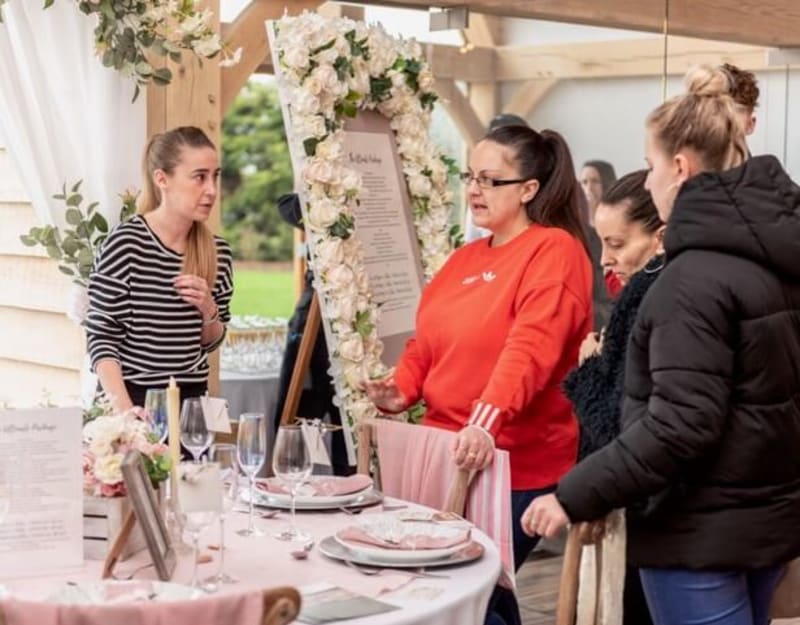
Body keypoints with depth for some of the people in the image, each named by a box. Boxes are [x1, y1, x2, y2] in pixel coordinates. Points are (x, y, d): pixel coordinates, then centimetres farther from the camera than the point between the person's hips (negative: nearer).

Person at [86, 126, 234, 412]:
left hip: (192, 399, 5)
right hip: (137, 397, -5)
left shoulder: (218, 252, 2)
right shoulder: (125, 243, -13)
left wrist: (209, 310, -8)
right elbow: (102, 337, -13)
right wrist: (125, 409, -24)